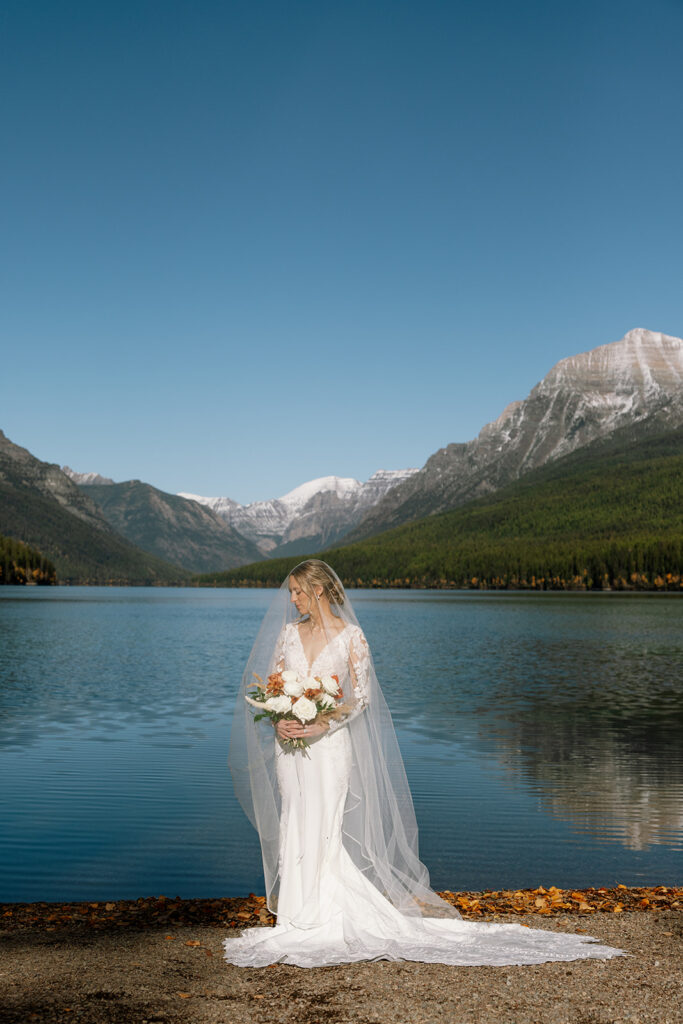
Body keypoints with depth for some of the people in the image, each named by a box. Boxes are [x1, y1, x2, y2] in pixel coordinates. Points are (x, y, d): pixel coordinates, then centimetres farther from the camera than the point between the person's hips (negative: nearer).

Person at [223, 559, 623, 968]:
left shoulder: (350, 636, -6)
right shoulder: (289, 631, 8)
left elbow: (361, 696, -8)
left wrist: (319, 725, -18)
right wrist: (279, 721, -10)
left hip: (328, 744, -5)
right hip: (290, 744, 5)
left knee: (321, 831, -5)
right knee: (294, 830, 8)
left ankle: (318, 923, 8)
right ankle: (299, 920, 20)